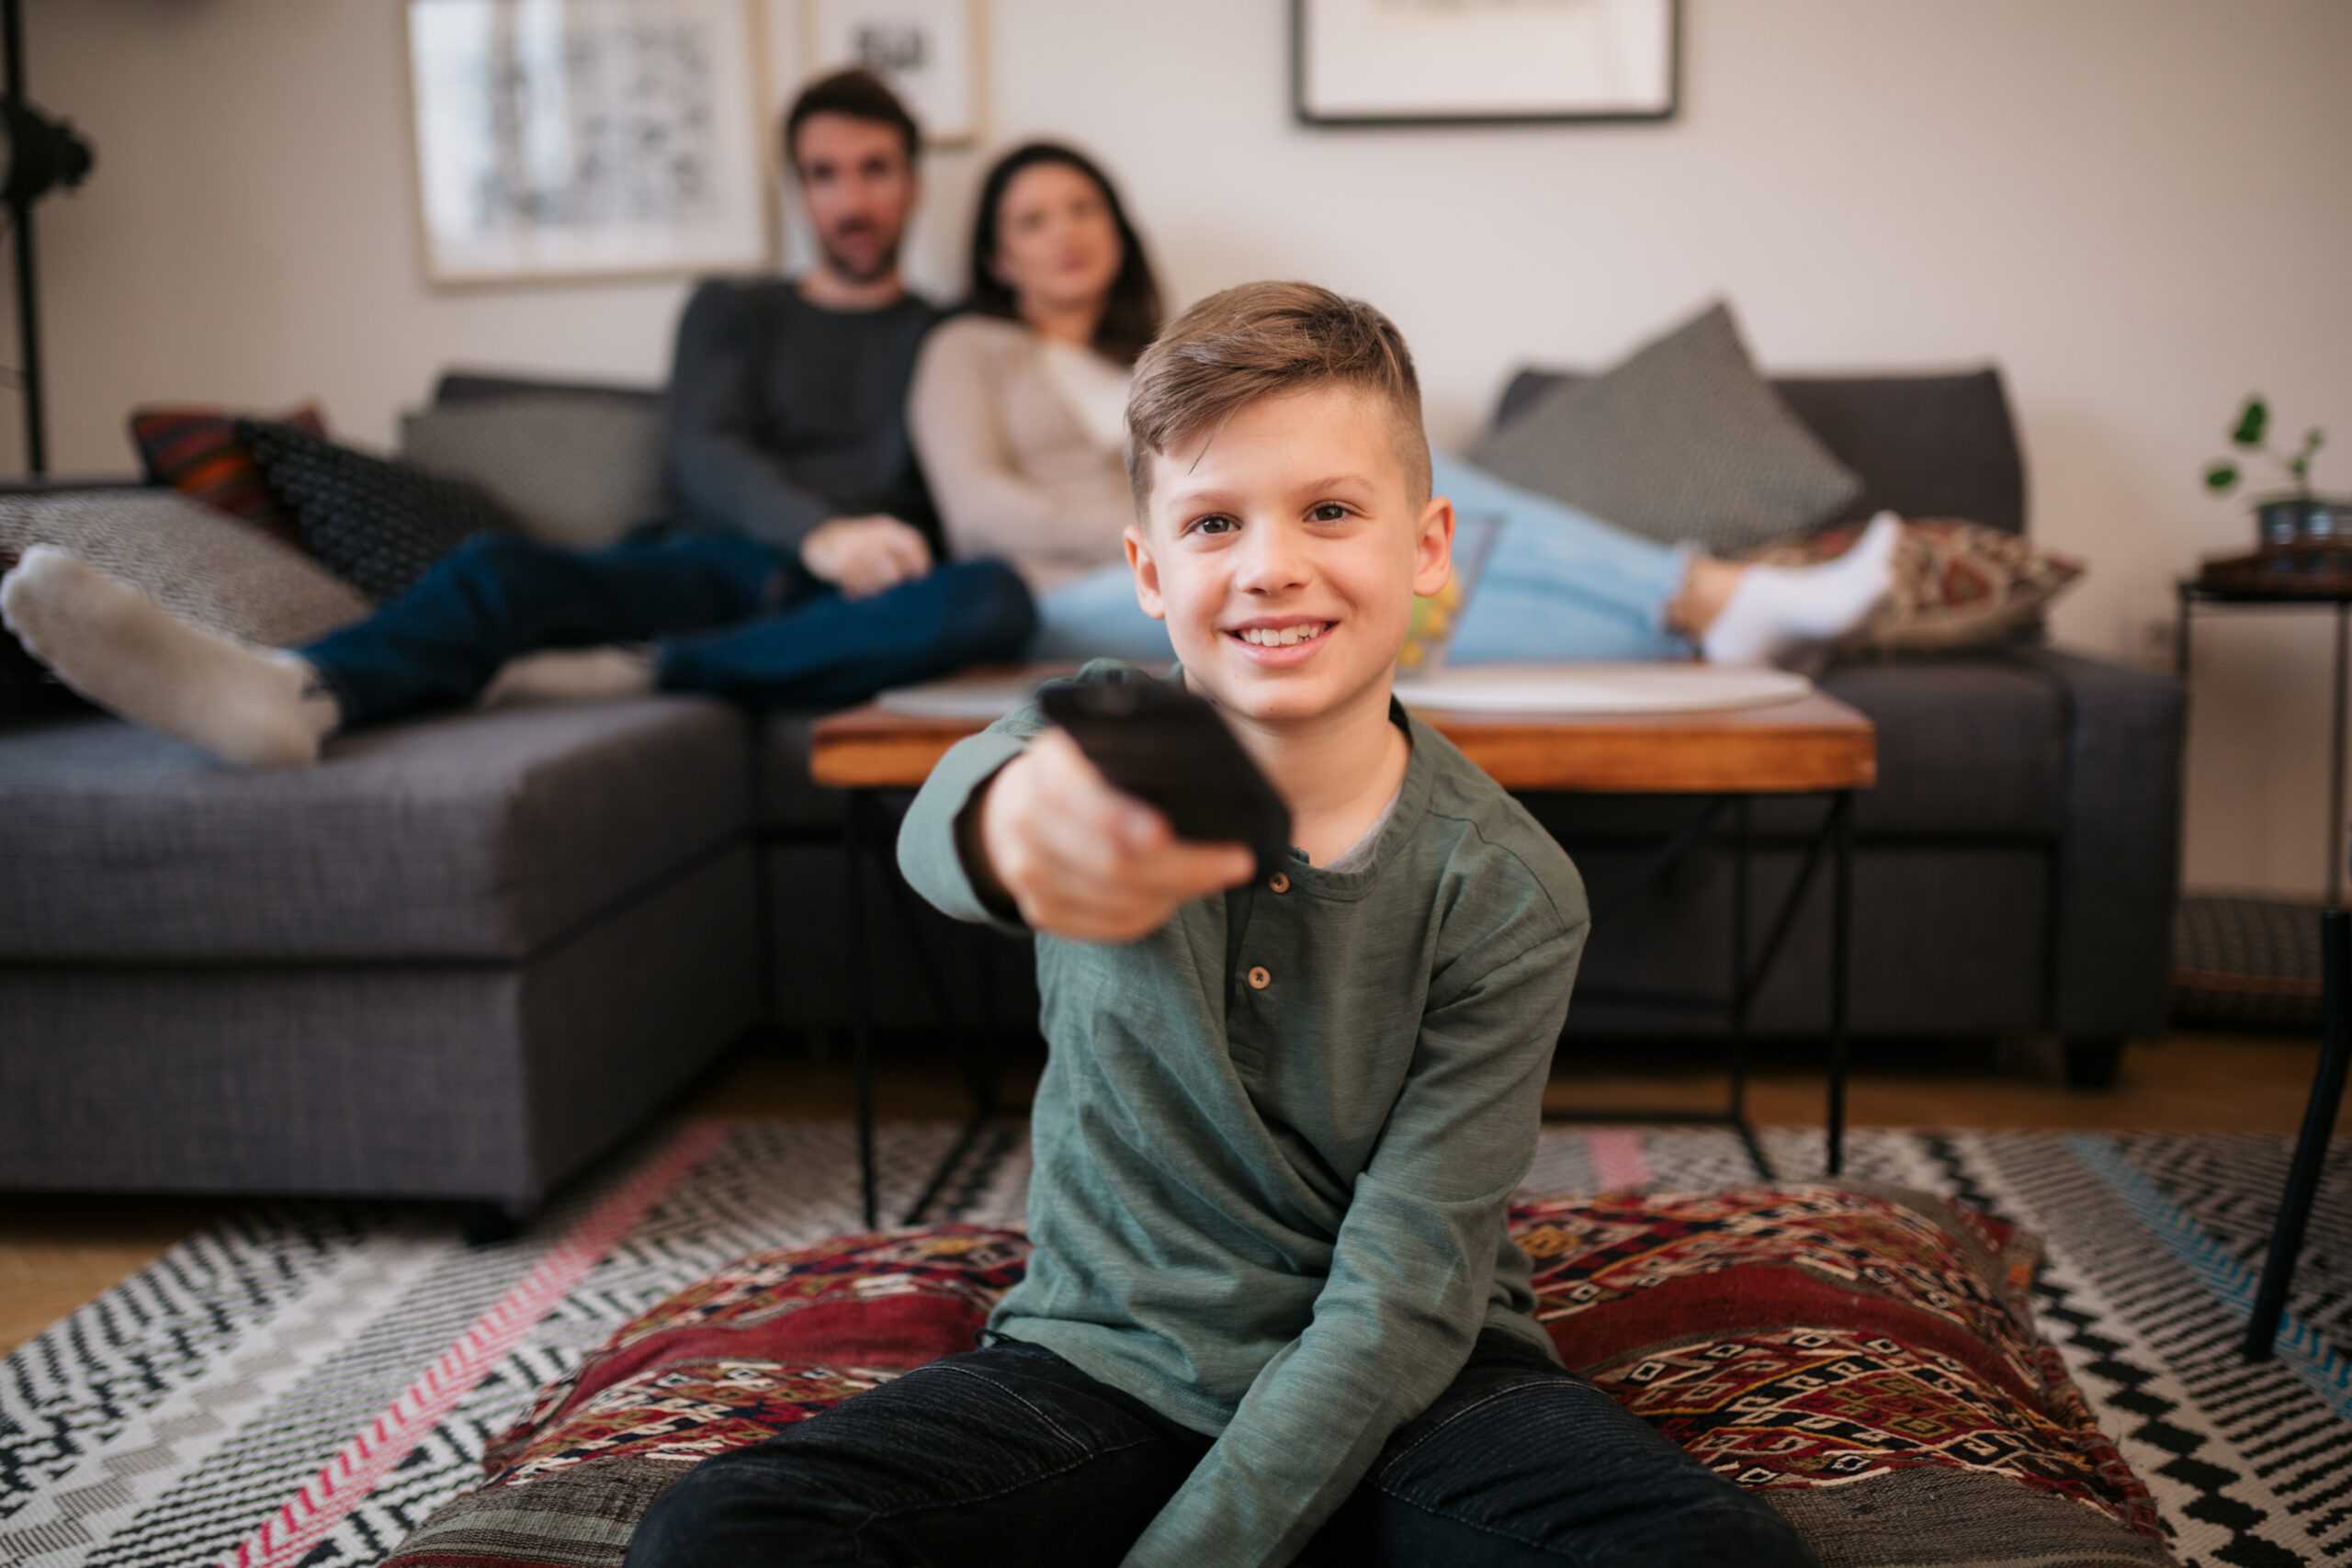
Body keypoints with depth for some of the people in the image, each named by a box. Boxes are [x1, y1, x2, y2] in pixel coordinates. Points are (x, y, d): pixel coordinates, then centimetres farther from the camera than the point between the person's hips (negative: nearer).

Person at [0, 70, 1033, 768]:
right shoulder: (733, 311, 24)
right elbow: (700, 451, 5)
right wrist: (820, 531, -17)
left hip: (855, 600, -1)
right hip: (715, 561, 1)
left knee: (995, 598, -37)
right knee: (500, 567, -30)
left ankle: (628, 673, -46)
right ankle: (297, 689, -62)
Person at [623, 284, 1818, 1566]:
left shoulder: (1508, 894, -12)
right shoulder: (1109, 755, -9)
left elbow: (1400, 1295, -13)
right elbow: (939, 833, -35)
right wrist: (1014, 822, -60)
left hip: (1404, 1392, 0)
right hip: (1101, 1360, 1)